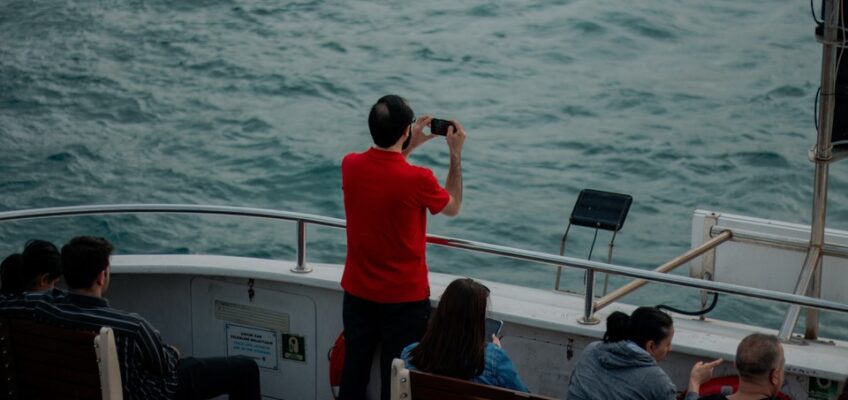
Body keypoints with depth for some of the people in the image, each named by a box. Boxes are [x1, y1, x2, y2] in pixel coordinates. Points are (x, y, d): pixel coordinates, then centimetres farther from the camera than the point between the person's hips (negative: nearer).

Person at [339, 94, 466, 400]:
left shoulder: (350, 166, -8)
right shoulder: (418, 180, -23)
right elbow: (453, 207, 0)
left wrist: (409, 146, 17)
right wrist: (456, 155, 5)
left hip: (358, 294, 5)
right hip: (404, 300, -5)